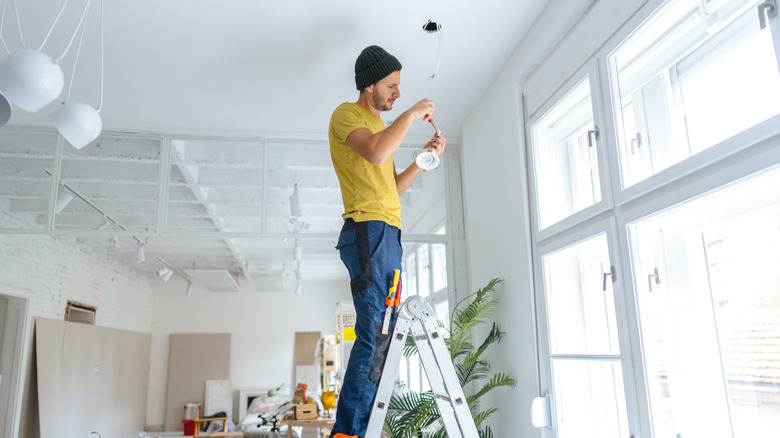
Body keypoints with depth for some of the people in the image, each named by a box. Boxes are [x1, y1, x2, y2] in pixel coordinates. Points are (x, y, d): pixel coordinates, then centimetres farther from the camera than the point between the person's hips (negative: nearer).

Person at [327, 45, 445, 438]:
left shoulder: (380, 124, 29)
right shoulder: (347, 114, 3)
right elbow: (375, 153, -20)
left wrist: (424, 158, 16)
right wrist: (412, 114, -6)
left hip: (387, 235, 9)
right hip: (368, 231, -9)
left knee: (380, 336, 3)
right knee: (376, 336, -15)